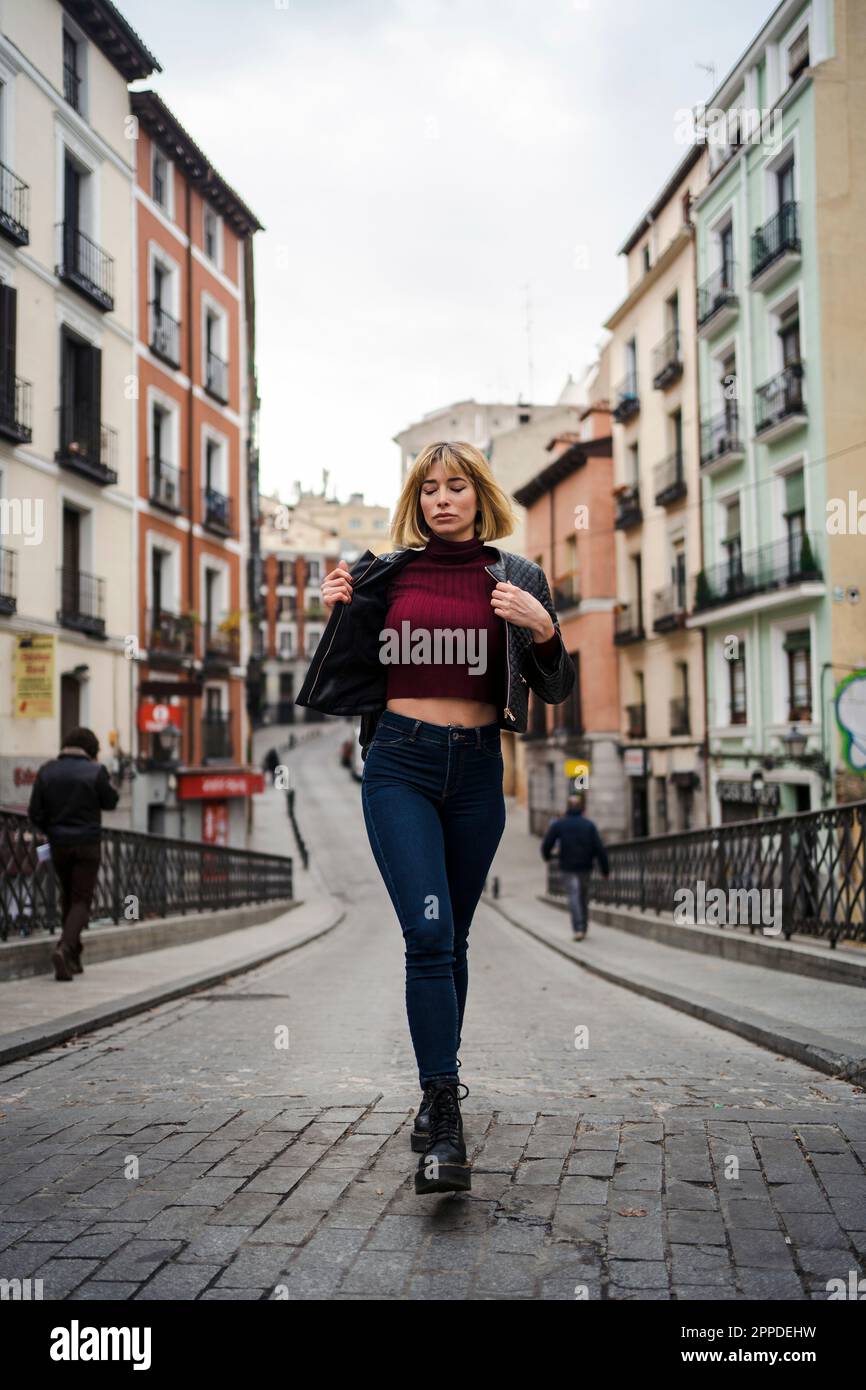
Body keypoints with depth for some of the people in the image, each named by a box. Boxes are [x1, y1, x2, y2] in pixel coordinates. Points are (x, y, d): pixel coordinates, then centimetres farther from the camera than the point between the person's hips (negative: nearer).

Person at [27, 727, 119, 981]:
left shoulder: (46, 771, 1)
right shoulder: (95, 772, -10)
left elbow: (35, 812, 0)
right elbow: (110, 802, 2)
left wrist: (50, 831, 16)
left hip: (59, 844, 4)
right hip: (87, 845, -4)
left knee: (68, 896, 19)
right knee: (81, 900, -1)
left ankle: (73, 957, 22)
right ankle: (65, 948, -23)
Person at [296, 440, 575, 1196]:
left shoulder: (515, 577, 4)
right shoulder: (384, 574, 6)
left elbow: (556, 689, 3)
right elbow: (356, 672, 15)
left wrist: (542, 628, -15)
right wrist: (340, 611, -1)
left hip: (476, 765, 1)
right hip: (400, 762, -1)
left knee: (453, 939, 11)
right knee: (429, 933, -14)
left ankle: (437, 1089, 30)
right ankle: (444, 1127, -13)